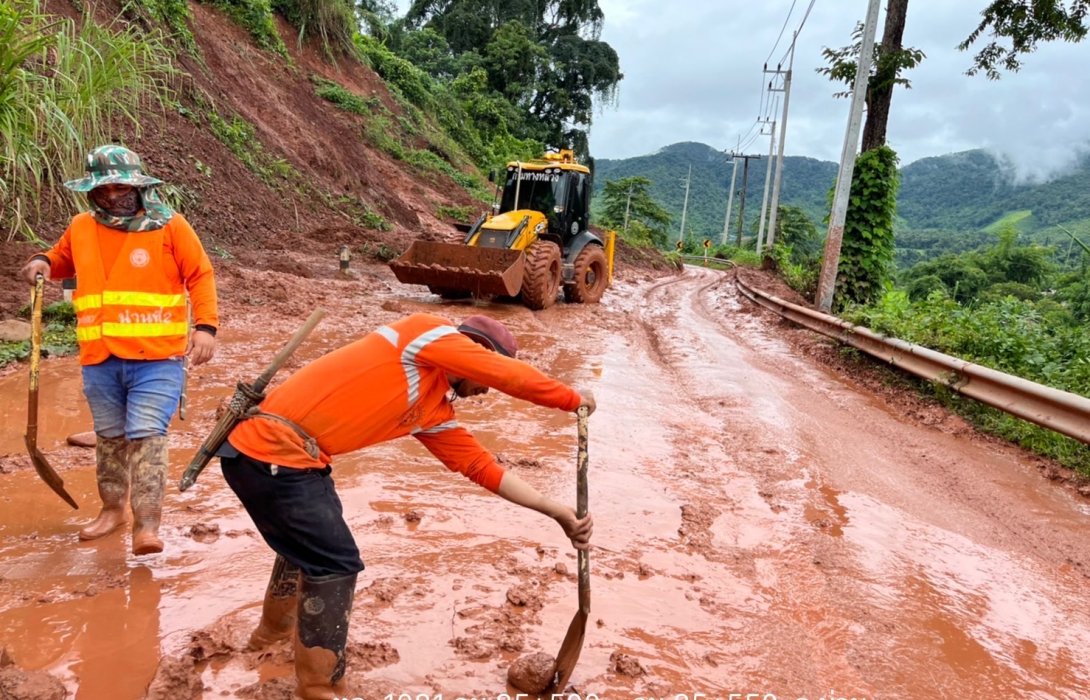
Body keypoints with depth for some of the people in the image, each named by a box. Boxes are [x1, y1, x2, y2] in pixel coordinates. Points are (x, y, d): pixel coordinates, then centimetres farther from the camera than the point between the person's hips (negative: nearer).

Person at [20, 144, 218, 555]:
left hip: (156, 358, -5)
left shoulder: (169, 226, -4)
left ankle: (147, 524, -7)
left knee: (146, 436, -10)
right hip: (99, 360, 5)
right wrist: (44, 263, 3)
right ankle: (113, 509, 34)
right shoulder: (81, 228, 8)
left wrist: (205, 326, -14)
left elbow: (200, 275, -4)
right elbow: (63, 260, 27)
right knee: (110, 437, 17)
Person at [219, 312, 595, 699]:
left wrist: (557, 512, 12)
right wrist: (573, 400, 3)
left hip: (290, 452, 10)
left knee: (310, 538, 30)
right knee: (335, 562, -3)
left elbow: (481, 465, 14)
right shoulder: (427, 333, -9)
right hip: (271, 451, -10)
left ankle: (275, 627, 56)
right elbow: (511, 376, -12)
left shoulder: (434, 412, 13)